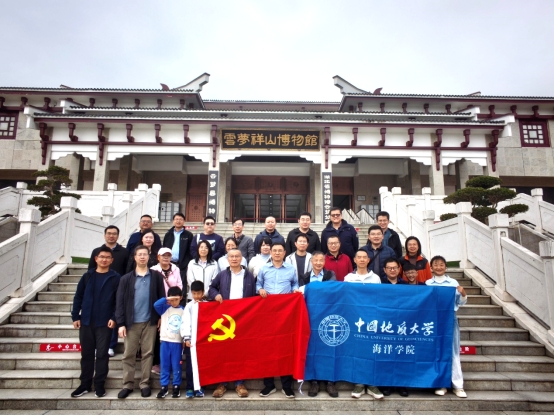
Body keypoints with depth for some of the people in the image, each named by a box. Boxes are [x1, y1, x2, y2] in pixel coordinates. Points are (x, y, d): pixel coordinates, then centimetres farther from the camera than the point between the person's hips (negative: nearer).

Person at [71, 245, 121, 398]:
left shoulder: (115, 278, -2)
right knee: (86, 354, 11)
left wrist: (114, 318, -14)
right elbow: (78, 297, 7)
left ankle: (99, 385, 15)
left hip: (105, 323, -3)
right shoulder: (87, 276, 6)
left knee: (102, 354, 3)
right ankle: (85, 384, 23)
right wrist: (75, 316, 1)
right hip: (86, 322, 3)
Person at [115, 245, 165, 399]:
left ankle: (144, 384, 16)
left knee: (147, 353, 6)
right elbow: (120, 302, 1)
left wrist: (161, 317, -3)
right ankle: (128, 384, 18)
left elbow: (161, 297, 3)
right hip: (131, 322, 1)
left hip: (150, 321, 0)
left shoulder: (156, 276, 3)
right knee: (128, 354, 6)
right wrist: (121, 323, -5)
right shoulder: (126, 278, 4)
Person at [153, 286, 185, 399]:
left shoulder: (183, 310, 2)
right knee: (164, 366, 7)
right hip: (165, 341, 1)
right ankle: (164, 387, 17)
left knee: (176, 366, 6)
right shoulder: (165, 308, 2)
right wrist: (167, 299, -23)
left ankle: (176, 386, 16)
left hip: (177, 342, -1)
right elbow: (156, 304, -18)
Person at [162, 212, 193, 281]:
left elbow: (191, 251, 0)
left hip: (182, 265, -3)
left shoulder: (188, 235, 4)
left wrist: (189, 265, -8)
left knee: (181, 284, -4)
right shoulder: (168, 234, 15)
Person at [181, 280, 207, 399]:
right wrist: (186, 338, -11)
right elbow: (185, 322, -2)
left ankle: (199, 388, 17)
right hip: (191, 339, 0)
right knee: (190, 365, 4)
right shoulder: (189, 306, 4)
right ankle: (189, 388, 13)